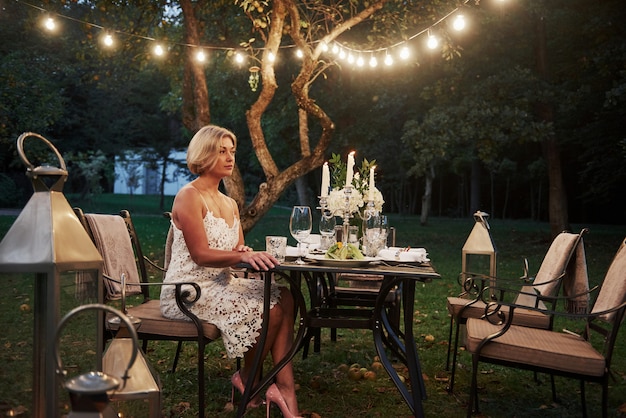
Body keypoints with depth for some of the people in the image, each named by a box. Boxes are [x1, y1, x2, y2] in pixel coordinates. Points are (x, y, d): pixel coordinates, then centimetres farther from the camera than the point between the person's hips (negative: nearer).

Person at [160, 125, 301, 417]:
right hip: (188, 291, -8)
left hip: (220, 284, 8)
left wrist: (248, 254, -13)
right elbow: (200, 254, -18)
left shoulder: (230, 204, 15)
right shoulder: (189, 196, -10)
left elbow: (237, 252, 11)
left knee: (283, 297, -14)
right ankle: (247, 378, 3)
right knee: (271, 308, -21)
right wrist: (243, 256, -31)